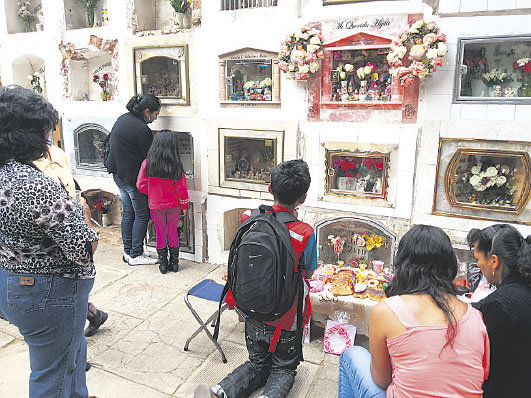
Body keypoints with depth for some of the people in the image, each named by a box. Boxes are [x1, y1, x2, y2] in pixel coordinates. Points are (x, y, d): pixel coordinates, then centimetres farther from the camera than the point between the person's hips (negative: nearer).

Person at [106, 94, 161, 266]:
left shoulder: (122, 118, 7)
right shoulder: (142, 129, -22)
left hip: (118, 173, 10)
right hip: (133, 177, -9)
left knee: (127, 212, 17)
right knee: (141, 215, 2)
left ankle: (127, 251, 26)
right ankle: (136, 255, 8)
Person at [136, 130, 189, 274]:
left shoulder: (147, 163, -13)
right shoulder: (177, 165, -15)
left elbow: (140, 185, -8)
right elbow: (181, 188, -10)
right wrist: (184, 206, 3)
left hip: (155, 206, 0)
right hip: (174, 206, 0)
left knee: (161, 234, 15)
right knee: (173, 232, 17)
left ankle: (163, 265, 23)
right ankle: (174, 263, 25)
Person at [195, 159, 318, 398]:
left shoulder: (248, 217, -13)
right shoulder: (304, 232, -23)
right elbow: (308, 273, -5)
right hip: (285, 317, -3)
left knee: (257, 365, 24)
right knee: (284, 369, 21)